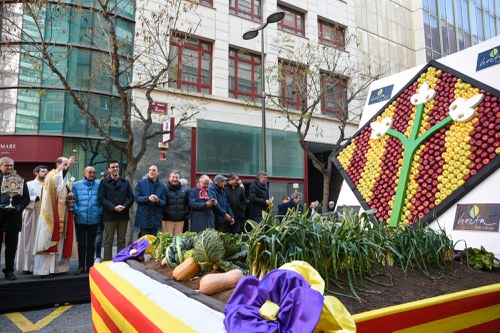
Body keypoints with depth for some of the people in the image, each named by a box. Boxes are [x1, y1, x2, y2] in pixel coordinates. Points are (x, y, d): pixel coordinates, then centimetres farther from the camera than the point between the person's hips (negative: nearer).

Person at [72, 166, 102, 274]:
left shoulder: (99, 185, 1)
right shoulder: (77, 185, 4)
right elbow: (73, 200, 1)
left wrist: (100, 211, -7)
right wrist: (76, 210, -12)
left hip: (94, 219, 0)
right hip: (80, 219, 0)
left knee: (91, 244, 11)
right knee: (81, 243, 7)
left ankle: (90, 265, 21)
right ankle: (81, 266, 18)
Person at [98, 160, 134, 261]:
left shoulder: (125, 182, 11)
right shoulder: (104, 182, 3)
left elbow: (131, 197, 8)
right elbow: (101, 199, -5)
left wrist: (124, 206, -10)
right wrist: (113, 208, -16)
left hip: (123, 215, 3)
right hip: (109, 215, -3)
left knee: (121, 240, 9)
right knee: (108, 241, 3)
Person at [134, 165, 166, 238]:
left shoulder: (161, 186, 7)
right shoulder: (141, 183, 3)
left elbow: (164, 203, 5)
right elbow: (136, 198, -4)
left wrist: (158, 200, -17)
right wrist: (148, 198, -19)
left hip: (155, 219, 2)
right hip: (143, 218, -2)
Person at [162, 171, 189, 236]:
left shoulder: (184, 190, 11)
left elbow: (187, 203, 16)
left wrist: (186, 214, 9)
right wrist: (163, 214, -6)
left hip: (180, 220, 4)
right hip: (168, 220, -4)